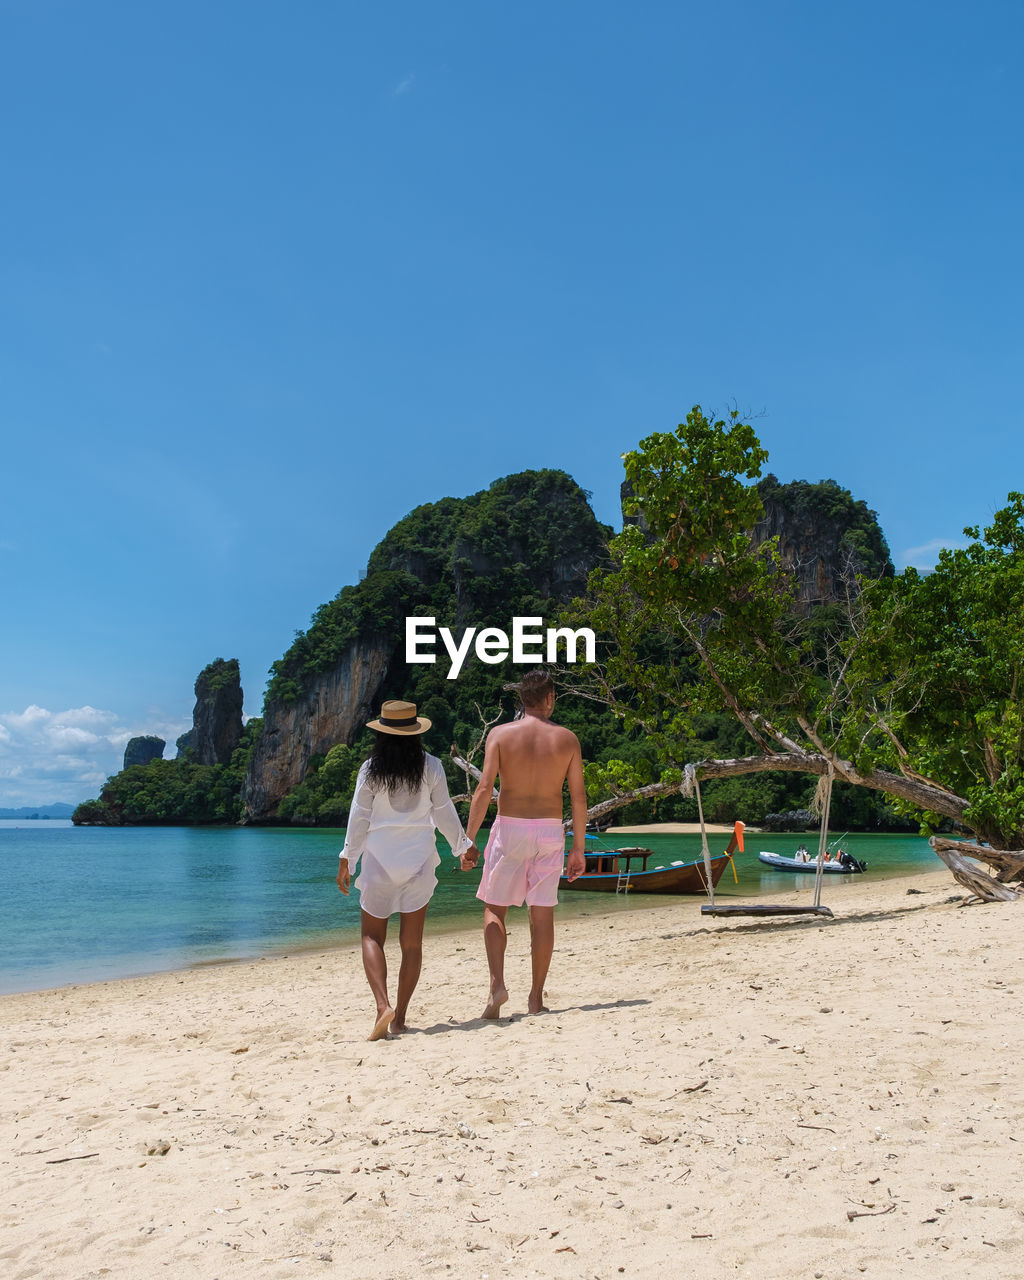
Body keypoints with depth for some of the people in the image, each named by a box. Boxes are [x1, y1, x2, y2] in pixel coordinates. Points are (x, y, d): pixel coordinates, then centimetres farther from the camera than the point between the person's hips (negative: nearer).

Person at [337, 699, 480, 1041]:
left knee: (372, 937, 9)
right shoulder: (431, 766, -2)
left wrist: (347, 859, 5)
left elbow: (359, 817, -3)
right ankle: (400, 1018, 12)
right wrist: (463, 846, 16)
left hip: (380, 857, -1)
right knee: (412, 942, 9)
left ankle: (383, 1005, -11)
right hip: (420, 859, 2)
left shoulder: (370, 769, -5)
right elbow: (444, 813, 2)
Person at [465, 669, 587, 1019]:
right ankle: (536, 997, 13)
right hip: (550, 832, 1)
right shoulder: (567, 738, 1)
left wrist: (468, 839, -7)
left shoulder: (500, 734, -3)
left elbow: (484, 789, -10)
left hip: (509, 829, -1)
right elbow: (579, 796, 0)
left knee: (494, 908, 10)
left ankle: (497, 984, -7)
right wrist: (578, 848, 7)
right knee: (543, 914, 8)